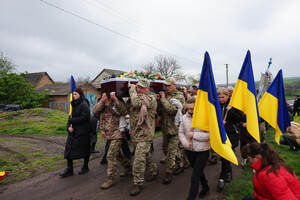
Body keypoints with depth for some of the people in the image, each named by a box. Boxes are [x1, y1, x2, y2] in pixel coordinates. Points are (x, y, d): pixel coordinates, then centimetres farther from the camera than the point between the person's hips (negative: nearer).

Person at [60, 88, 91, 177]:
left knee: (84, 149, 7)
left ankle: (85, 167, 26)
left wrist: (71, 120, -11)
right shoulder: (74, 105, 12)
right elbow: (71, 116, 11)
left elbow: (83, 118, -21)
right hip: (73, 131, 8)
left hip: (82, 132, -8)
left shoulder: (84, 105, -14)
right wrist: (68, 126, -6)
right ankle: (69, 169, 19)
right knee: (69, 149, 7)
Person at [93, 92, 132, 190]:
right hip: (108, 134, 7)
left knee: (111, 156, -6)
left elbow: (119, 111, -27)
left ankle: (111, 179, 11)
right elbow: (95, 111, -7)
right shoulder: (102, 103, 9)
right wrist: (102, 101, -18)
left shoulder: (118, 102, -9)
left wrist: (115, 99, -30)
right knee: (117, 153, 20)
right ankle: (128, 167, 41)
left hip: (116, 134, -7)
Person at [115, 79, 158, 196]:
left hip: (145, 134, -7)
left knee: (139, 158, -6)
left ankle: (138, 184, 12)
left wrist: (132, 90, -16)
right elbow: (124, 111, 2)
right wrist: (117, 102, -14)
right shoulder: (133, 98, 8)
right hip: (134, 133, 7)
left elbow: (137, 103, -31)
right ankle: (154, 170, 45)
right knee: (145, 154, 23)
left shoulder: (150, 98, -13)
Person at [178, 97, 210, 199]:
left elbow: (209, 135, -21)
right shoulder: (184, 117, -3)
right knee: (198, 172, 27)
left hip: (202, 151, -6)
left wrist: (194, 135, -22)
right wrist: (185, 142, -13)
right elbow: (181, 132, 4)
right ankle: (205, 188, 53)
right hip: (190, 151, 6)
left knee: (195, 178, -3)